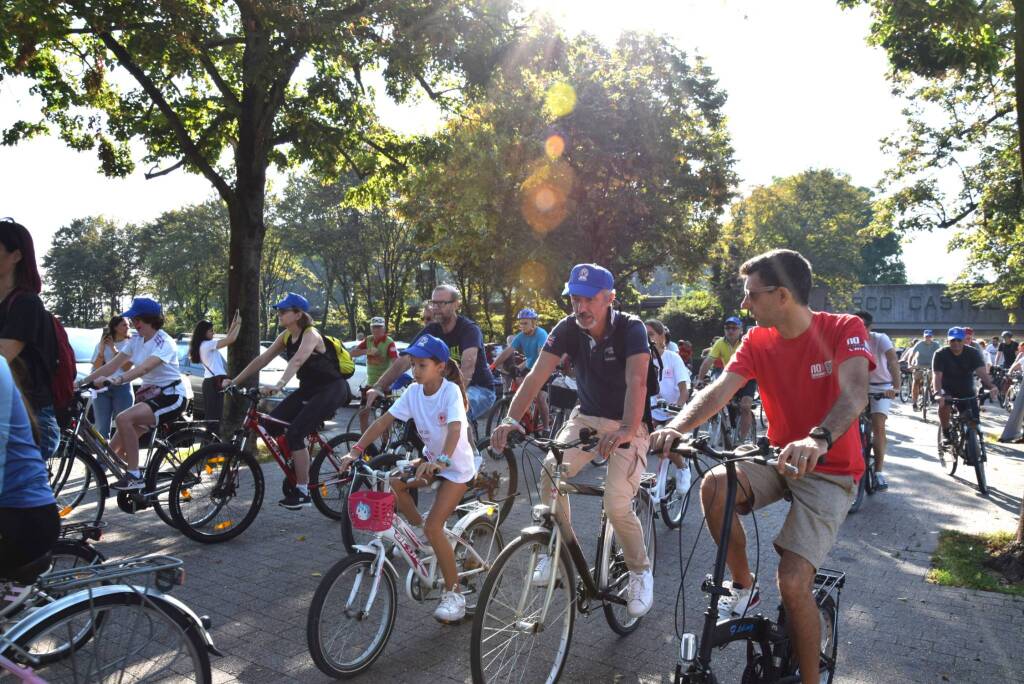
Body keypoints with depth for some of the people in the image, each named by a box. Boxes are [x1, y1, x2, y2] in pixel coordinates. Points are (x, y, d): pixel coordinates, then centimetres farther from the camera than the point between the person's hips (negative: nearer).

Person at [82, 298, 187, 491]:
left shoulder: (164, 342, -17)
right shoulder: (136, 340, 6)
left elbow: (145, 367, -35)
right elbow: (112, 364, 2)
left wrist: (118, 379, -50)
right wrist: (82, 382, -7)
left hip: (170, 396, -8)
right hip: (148, 394, 8)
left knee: (123, 418, -31)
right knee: (114, 451, -2)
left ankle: (135, 477, -23)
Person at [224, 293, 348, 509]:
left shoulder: (311, 335, -20)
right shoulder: (286, 336, 4)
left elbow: (297, 361, -38)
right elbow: (262, 359, 2)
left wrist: (279, 385, -52)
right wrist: (234, 381, -4)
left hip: (332, 389, -8)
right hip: (309, 388, 8)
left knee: (294, 433, -19)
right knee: (272, 424, -5)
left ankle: (302, 491, -8)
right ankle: (299, 463, 15)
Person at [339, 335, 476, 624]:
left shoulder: (450, 391, -23)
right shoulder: (414, 391, -8)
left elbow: (455, 429, -38)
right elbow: (384, 420, -11)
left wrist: (441, 460, -54)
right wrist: (355, 450, -21)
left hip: (457, 466, -6)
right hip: (431, 458, 6)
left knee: (434, 527, -15)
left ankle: (453, 592, 3)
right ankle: (417, 528, 11)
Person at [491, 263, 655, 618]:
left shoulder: (631, 329, -21)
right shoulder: (568, 328, -11)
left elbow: (636, 381, -35)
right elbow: (537, 375, -19)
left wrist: (627, 430, -51)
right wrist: (511, 419, -33)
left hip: (628, 425, -4)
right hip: (586, 416, 4)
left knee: (617, 505, -18)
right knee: (551, 471, -21)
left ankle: (640, 570, 12)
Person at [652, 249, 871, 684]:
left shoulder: (844, 329, -15)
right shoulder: (758, 341, -3)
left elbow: (855, 392, -33)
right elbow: (719, 389, -16)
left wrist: (819, 439, -54)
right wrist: (677, 426, -36)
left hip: (830, 471, -4)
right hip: (778, 458, 4)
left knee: (793, 581, -18)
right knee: (715, 485, -27)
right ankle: (743, 587, -2)